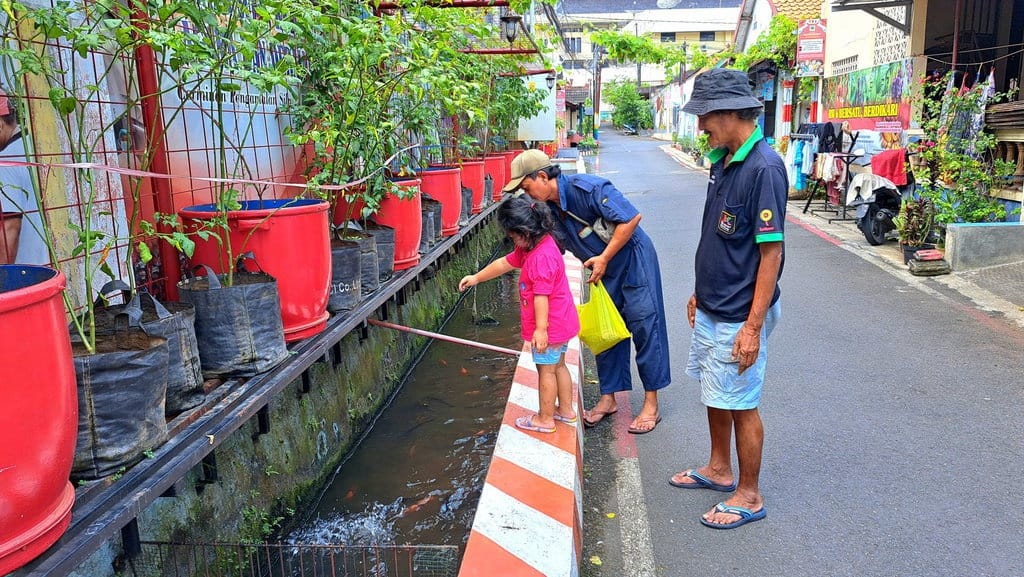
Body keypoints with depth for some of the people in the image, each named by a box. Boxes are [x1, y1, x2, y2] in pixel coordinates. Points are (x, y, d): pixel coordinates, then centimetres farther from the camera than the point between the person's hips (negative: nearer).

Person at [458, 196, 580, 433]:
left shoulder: (542, 257, -27)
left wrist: (540, 328, -27)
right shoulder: (531, 247, 6)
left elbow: (541, 296, -28)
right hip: (561, 322, 10)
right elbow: (505, 263, 15)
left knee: (545, 370, 4)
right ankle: (566, 410, 34)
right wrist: (476, 278, 21)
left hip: (551, 325, -10)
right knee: (558, 365, 21)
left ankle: (545, 419, 18)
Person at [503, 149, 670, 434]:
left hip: (633, 259, -7)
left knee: (644, 326, -3)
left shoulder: (588, 188, -26)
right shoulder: (548, 208, -3)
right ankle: (608, 399, 22)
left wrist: (604, 258, -23)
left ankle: (651, 405, 5)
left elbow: (631, 218, -26)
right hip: (603, 271, 8)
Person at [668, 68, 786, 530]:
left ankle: (749, 496, 22)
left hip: (739, 316, -9)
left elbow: (771, 252, -22)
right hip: (711, 308, 9)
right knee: (714, 393, 21)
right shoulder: (723, 160, 6)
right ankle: (719, 469, 40)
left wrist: (753, 327, -23)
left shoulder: (763, 168, -22)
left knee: (741, 404, 5)